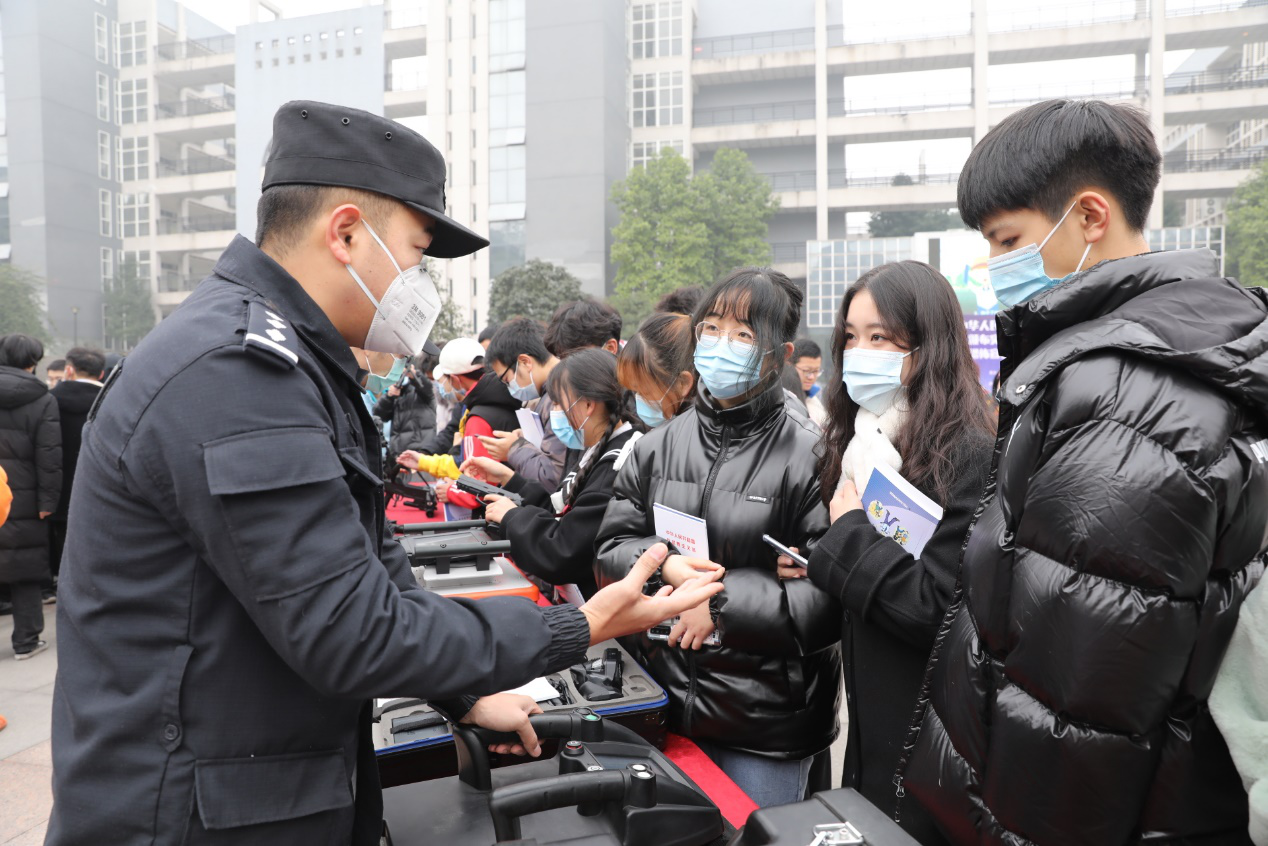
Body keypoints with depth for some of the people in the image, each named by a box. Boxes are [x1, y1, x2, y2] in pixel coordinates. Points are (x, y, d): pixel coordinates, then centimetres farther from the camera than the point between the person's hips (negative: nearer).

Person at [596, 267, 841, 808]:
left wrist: (721, 601, -22)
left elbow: (830, 598, -17)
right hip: (664, 705, 5)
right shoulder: (658, 447, 2)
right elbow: (610, 550, 3)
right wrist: (664, 565, -16)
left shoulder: (810, 458, -14)